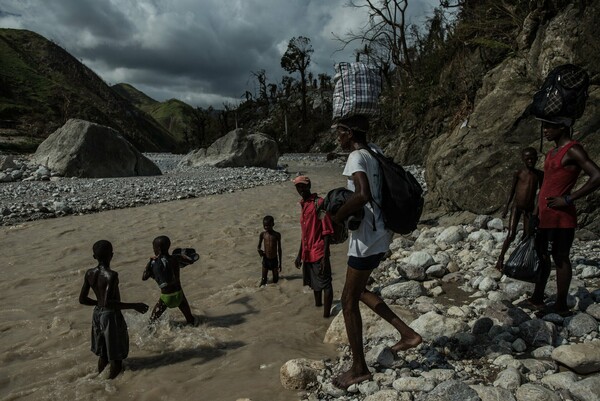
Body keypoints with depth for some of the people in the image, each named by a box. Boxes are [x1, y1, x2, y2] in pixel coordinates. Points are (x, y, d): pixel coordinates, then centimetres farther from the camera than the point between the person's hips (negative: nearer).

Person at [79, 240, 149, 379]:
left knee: (102, 353, 26)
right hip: (112, 316, -7)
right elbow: (108, 303, -30)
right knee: (116, 357, 11)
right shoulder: (111, 275, -25)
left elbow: (82, 299, 3)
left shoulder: (89, 273, -4)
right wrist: (134, 306, -26)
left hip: (97, 314, 7)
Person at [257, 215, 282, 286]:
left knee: (275, 280, 8)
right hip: (265, 259, 0)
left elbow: (279, 248, 3)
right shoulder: (262, 234, -3)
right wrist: (259, 250, -16)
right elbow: (259, 245, 9)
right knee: (263, 281, 4)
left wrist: (280, 263, 5)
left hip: (274, 259, 0)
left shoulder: (277, 235, -4)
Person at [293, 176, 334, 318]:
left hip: (319, 253, -9)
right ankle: (318, 305, 37)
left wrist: (325, 256, -21)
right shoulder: (304, 205, 14)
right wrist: (300, 255, 20)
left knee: (325, 284, -3)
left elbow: (327, 231, -16)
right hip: (307, 254, 9)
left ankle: (326, 314, 2)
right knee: (314, 283, 21)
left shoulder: (319, 203, -11)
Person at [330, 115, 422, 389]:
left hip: (366, 237, -9)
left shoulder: (356, 157, -18)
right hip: (380, 232, 9)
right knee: (357, 290, 23)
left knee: (348, 301, 4)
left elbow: (363, 195, -35)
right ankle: (407, 333, 25)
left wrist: (336, 218, -22)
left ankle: (359, 368, 16)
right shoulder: (376, 152, 9)